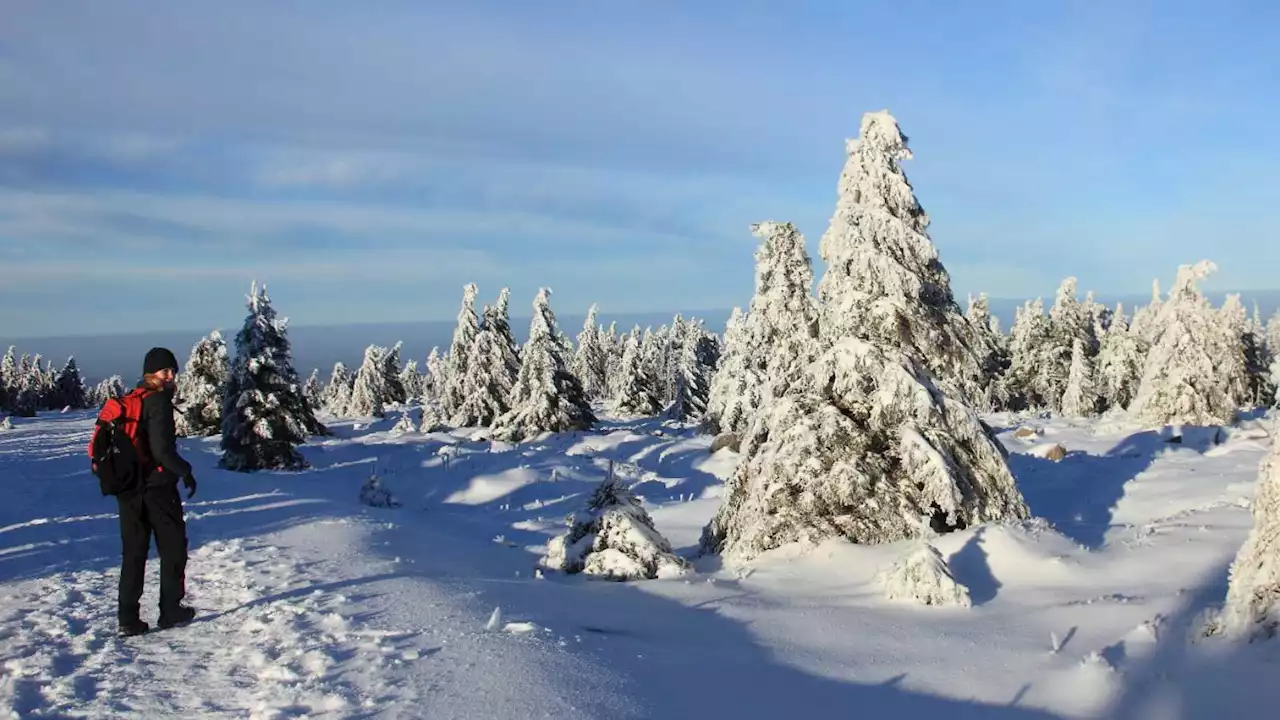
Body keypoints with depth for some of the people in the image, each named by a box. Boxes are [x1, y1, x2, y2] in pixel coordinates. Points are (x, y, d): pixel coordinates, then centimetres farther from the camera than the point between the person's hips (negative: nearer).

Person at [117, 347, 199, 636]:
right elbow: (162, 450, -20)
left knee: (133, 552, 10)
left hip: (129, 488, 7)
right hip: (157, 486, -7)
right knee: (173, 548, 8)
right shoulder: (158, 401, -14)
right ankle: (171, 611, 13)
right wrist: (185, 471, -8)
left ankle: (128, 618, 8)